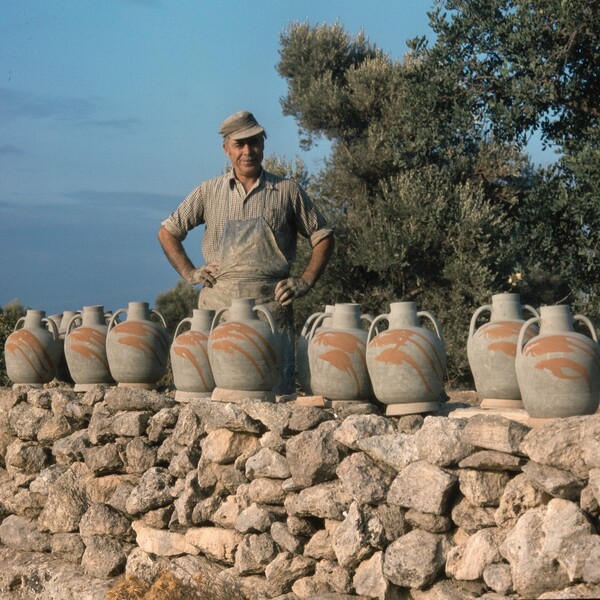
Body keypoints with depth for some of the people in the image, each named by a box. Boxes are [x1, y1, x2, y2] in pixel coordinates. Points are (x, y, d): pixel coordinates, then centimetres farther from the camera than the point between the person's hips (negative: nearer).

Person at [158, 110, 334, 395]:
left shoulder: (287, 191, 8)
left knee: (278, 391, -5)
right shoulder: (209, 192, 12)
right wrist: (190, 272, 8)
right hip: (218, 303, 1)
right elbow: (167, 232, 19)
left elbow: (323, 237, 14)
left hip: (271, 304, -1)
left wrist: (305, 281, 3)